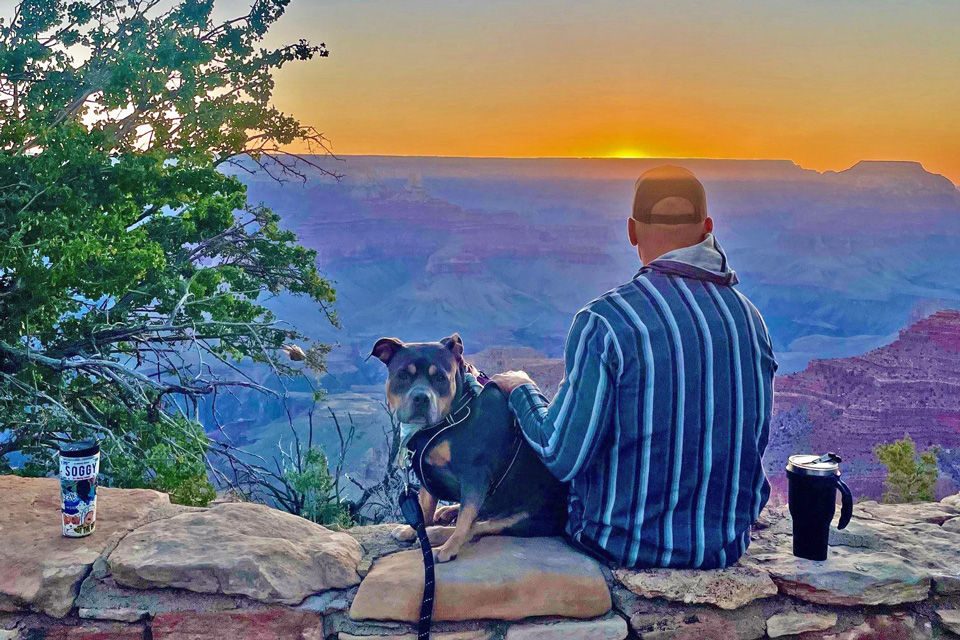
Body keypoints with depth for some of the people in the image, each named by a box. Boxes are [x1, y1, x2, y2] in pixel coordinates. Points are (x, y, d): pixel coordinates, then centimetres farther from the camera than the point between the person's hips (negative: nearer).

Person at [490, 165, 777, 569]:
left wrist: (522, 390, 0)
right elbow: (754, 439, 9)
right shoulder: (749, 316, -2)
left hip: (624, 547, -5)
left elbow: (563, 457, -18)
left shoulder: (604, 320, -21)